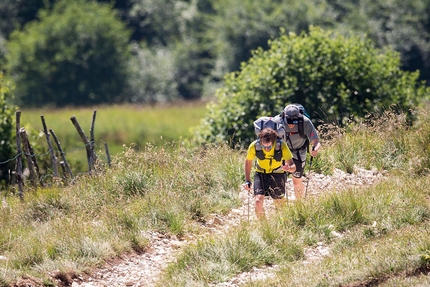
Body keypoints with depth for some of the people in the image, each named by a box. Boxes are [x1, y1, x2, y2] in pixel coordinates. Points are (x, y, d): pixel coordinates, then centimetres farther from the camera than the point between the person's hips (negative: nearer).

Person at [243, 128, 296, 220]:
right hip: (261, 173, 1)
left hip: (277, 174, -1)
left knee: (279, 203, 6)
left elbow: (293, 167, -24)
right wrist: (247, 180, -5)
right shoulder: (254, 146, -24)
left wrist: (289, 168, -48)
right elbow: (248, 161, -2)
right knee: (258, 201, -17)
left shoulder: (281, 146, -28)